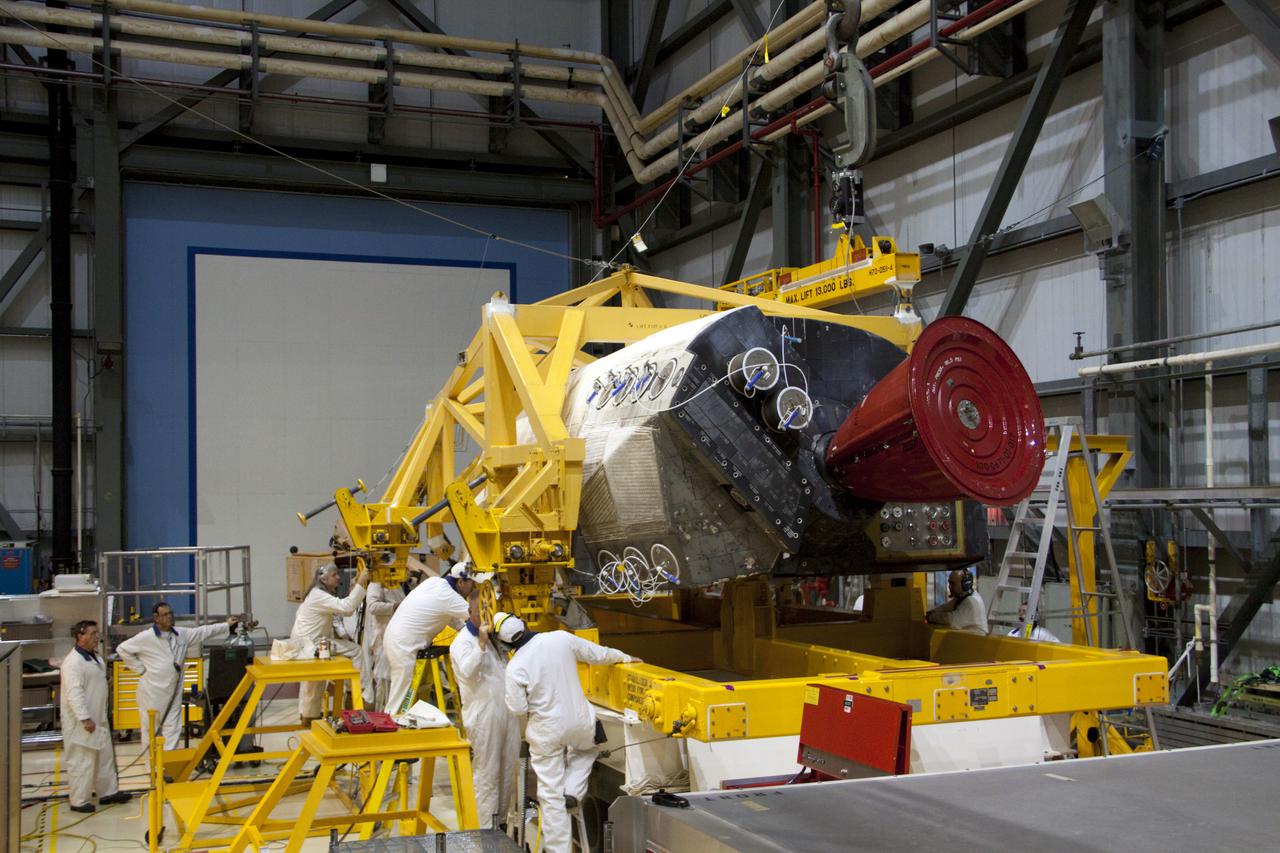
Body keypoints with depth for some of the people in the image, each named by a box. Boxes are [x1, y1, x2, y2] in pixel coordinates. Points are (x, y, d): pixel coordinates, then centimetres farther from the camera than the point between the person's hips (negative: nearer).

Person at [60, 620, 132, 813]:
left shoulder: (94, 657, 11)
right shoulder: (73, 662, -20)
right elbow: (74, 693, -25)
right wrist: (85, 718, -28)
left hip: (98, 718, 10)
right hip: (81, 722, -10)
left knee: (105, 756, 17)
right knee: (81, 761, -3)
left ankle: (109, 792, 28)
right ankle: (79, 801, 6)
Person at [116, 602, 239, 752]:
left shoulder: (181, 634, 7)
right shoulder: (146, 637, -9)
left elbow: (204, 632, 13)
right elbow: (122, 649, -4)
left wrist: (227, 625, 11)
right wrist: (140, 668, -6)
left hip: (174, 691, 5)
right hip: (153, 692, -5)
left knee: (172, 728, 7)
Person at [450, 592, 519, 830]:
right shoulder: (463, 641, -9)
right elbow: (467, 670, -27)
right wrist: (482, 643, -30)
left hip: (507, 711, 8)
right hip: (483, 714, -8)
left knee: (508, 773, 13)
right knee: (486, 774, -3)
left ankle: (500, 822, 24)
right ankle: (485, 830, 5)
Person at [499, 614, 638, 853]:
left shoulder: (515, 667, -18)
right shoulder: (561, 638, -10)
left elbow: (518, 708, -13)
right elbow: (597, 653, 3)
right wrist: (625, 658, 20)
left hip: (546, 732, -2)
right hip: (580, 723, 2)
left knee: (551, 794, 8)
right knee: (586, 749, 36)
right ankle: (573, 791, 15)